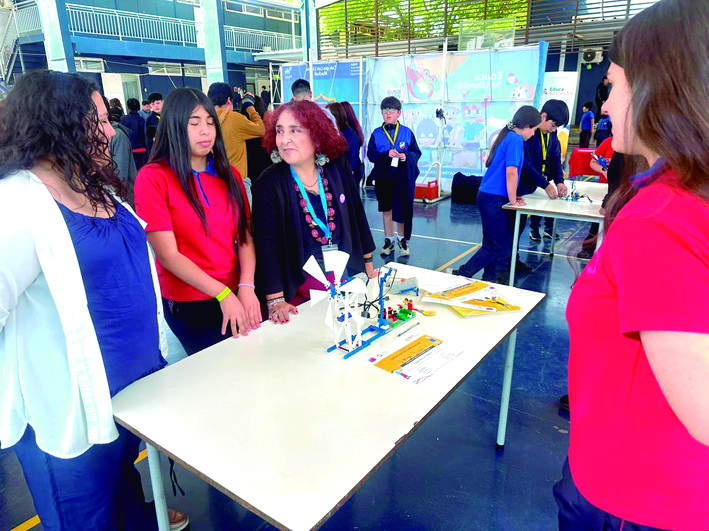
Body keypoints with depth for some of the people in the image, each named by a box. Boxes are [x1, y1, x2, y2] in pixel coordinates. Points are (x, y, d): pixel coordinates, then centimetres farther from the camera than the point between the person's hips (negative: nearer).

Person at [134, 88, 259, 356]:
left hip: (237, 297, 5)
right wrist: (223, 294, -20)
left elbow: (245, 236, 2)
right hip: (187, 306, -4)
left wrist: (246, 287, -13)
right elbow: (168, 255, -14)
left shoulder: (229, 175, 8)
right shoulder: (153, 178, -9)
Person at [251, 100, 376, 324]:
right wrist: (275, 301, -22)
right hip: (297, 290, -3)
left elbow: (357, 216, 8)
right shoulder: (268, 184, -12)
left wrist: (368, 264, 12)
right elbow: (266, 245, -16)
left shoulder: (338, 168, -2)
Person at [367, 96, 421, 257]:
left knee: (402, 209, 4)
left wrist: (407, 156, -16)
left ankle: (402, 240, 19)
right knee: (386, 209, 8)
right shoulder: (377, 133, 5)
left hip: (403, 178, -1)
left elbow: (417, 152, 5)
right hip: (383, 176, 1)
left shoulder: (407, 132, 4)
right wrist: (386, 154, -16)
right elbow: (371, 154, 0)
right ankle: (388, 240, 20)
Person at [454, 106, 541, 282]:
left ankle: (490, 278, 22)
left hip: (488, 195, 10)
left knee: (504, 240, 16)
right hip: (494, 199, -10)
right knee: (494, 246, -3)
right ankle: (461, 275, -2)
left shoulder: (506, 136, 17)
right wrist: (513, 200, -10)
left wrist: (512, 197, 20)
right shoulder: (516, 139, -12)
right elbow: (511, 172, -19)